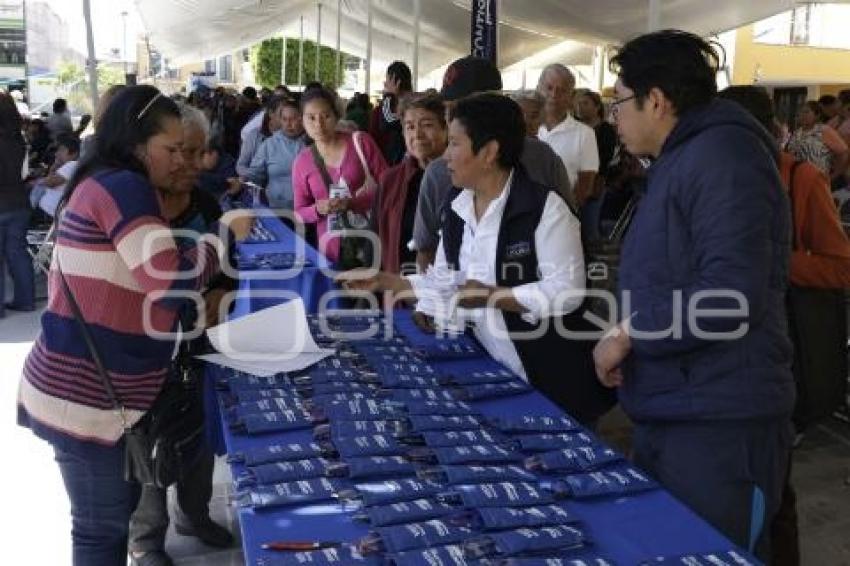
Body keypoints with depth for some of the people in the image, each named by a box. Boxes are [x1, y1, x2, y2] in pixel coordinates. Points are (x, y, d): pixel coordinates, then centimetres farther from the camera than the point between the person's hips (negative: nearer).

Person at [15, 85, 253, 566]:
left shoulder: (99, 185, 15)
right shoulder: (124, 186, -16)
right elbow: (171, 283, -23)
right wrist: (225, 234, -9)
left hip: (95, 386, 10)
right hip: (83, 395, -10)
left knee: (116, 509, 21)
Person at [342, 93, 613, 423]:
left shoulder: (544, 207, -18)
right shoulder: (457, 206, 4)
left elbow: (567, 292, -22)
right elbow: (445, 281, 10)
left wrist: (490, 296, -20)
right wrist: (383, 281, 3)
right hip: (487, 372, 6)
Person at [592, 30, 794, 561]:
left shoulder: (722, 154, -15)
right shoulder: (679, 160, 19)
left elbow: (731, 295, -26)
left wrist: (629, 332, -16)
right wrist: (628, 335, 7)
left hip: (719, 426, -10)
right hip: (669, 414, 10)